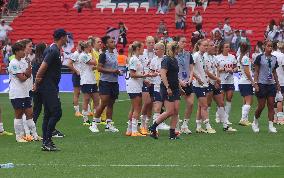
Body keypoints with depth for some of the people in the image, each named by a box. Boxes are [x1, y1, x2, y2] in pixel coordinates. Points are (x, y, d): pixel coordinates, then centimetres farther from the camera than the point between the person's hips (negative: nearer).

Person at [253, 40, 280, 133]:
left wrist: (277, 84, 13)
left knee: (271, 105, -1)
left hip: (271, 84, 4)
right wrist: (256, 84, -12)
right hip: (262, 84, -4)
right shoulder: (260, 58, -4)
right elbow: (256, 72, -4)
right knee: (261, 106, -3)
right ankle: (255, 123, 19)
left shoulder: (274, 58, 10)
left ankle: (271, 126, 0)